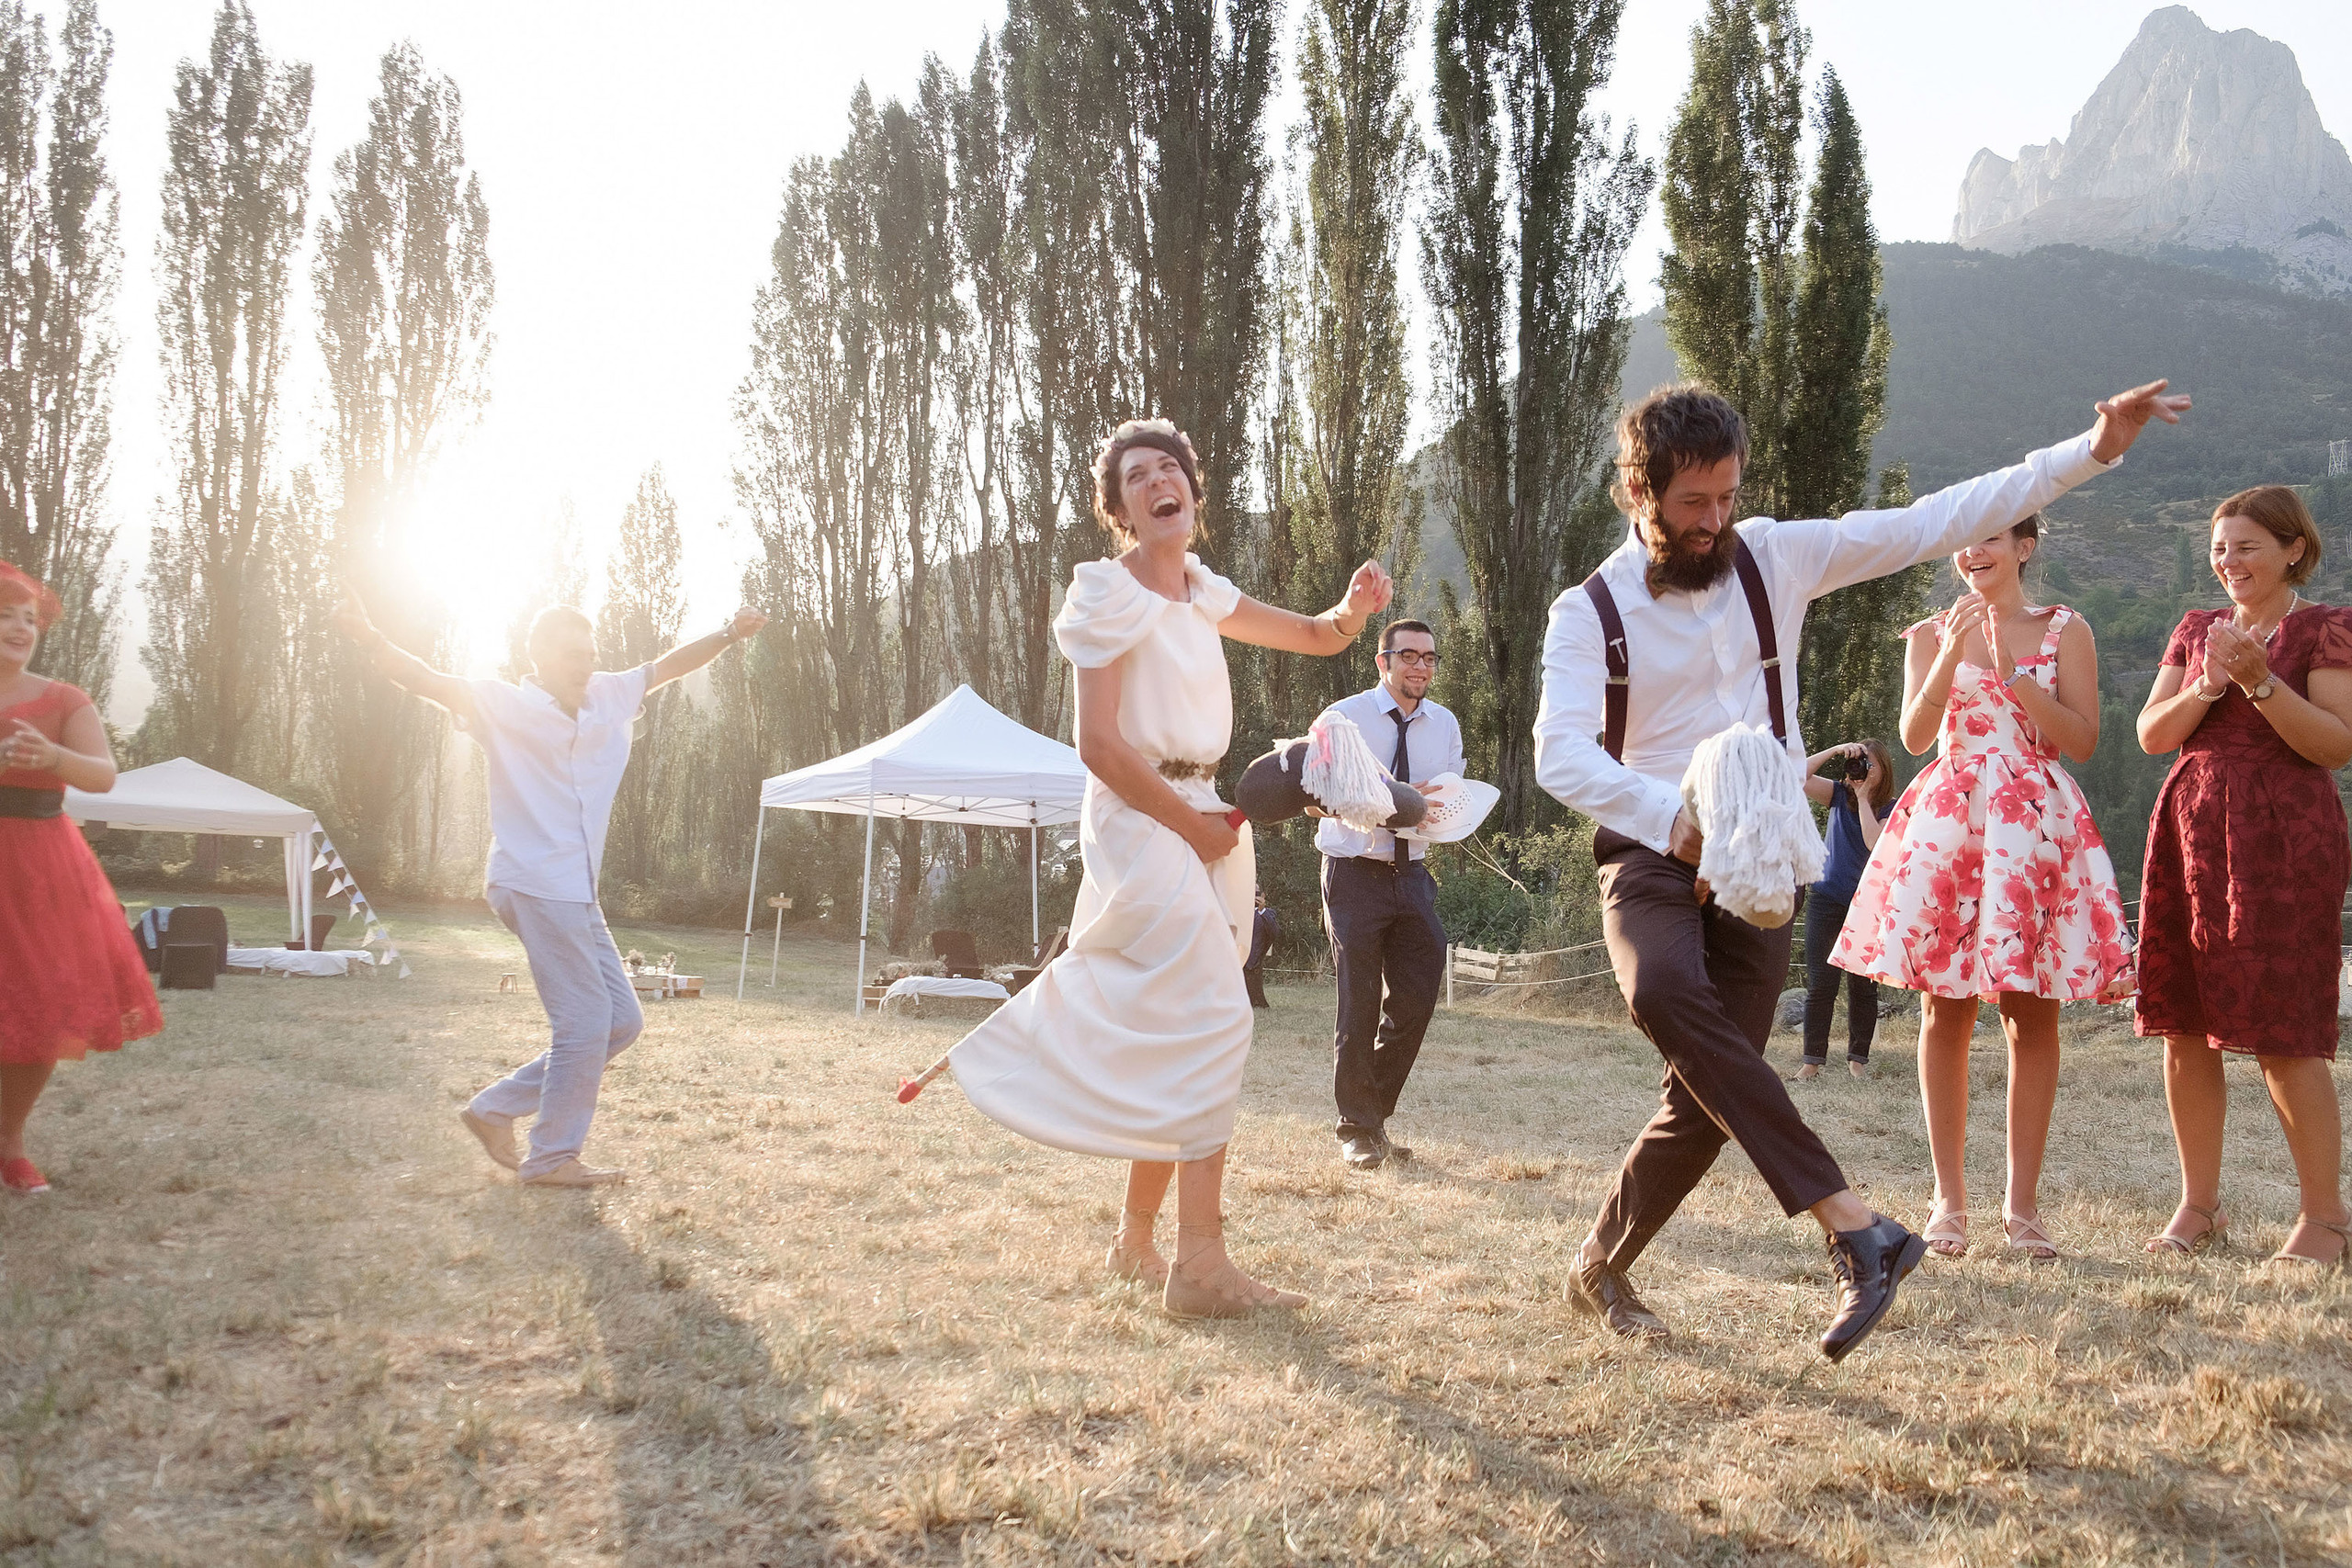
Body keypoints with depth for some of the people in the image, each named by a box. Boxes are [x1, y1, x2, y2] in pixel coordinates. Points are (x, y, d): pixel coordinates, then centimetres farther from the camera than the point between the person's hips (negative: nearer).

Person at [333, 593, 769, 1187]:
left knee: (622, 1020, 10)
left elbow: (665, 667, 23)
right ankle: (553, 1158, 7)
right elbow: (427, 680, -20)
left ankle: (496, 1110, 19)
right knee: (586, 1024, -8)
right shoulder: (502, 705, -8)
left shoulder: (609, 696, 11)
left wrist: (728, 635, 12)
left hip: (578, 894, 9)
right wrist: (368, 636, -37)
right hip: (535, 886, -8)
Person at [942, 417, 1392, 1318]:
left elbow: (1317, 637, 19)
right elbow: (1098, 744, -14)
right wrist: (1192, 826, -11)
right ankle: (1201, 1267, -16)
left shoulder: (1203, 595, 13)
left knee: (1169, 1044, 11)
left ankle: (1136, 1240, 22)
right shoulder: (1111, 594, -8)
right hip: (1141, 821, -8)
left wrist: (1356, 607, -4)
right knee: (1214, 1018, -17)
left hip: (1207, 821, 8)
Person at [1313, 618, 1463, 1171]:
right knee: (1359, 1005, -3)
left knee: (1417, 999, 1)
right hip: (1355, 873, -4)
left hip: (1412, 873, 5)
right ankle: (1358, 1129, 11)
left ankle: (1376, 1113, 20)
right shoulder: (1344, 718, -5)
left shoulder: (1445, 725, 9)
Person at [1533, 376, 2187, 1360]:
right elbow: (1560, 754, -19)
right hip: (1651, 858, -2)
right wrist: (1675, 817, -36)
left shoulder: (1772, 557, 7)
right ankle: (1853, 1225, -37)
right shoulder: (1589, 613, -3)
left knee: (1703, 1101, -4)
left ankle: (1601, 1265, 21)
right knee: (1665, 994, -35)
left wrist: (2094, 449, 2)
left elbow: (1930, 523, 6)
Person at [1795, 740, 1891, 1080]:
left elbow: (1876, 845, -20)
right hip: (1826, 899, 1)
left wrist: (1863, 797, -13)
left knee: (1862, 985, 3)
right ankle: (1813, 1058, 0)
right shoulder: (1839, 794, 5)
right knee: (1819, 982, -3)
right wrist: (1835, 751, -12)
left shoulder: (1890, 809, -2)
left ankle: (1858, 1058, 15)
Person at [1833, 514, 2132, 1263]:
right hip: (1947, 821, 1)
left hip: (2035, 823, -1)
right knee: (1946, 1011, -1)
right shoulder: (1930, 634, 11)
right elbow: (1914, 735, -1)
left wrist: (2013, 671, -9)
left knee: (2033, 1014, -3)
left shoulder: (2065, 631, 8)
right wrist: (1950, 656, -15)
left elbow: (2083, 741, 0)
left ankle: (2022, 1202, 6)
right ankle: (1949, 1199, 7)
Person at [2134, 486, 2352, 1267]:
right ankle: (2199, 1203, 15)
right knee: (2184, 1026, 4)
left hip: (2283, 835, -5)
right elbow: (2152, 734, 9)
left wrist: (2260, 680, -18)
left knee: (2283, 1031, -7)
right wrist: (2210, 683, -7)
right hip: (2191, 829, 5)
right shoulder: (2195, 630, 16)